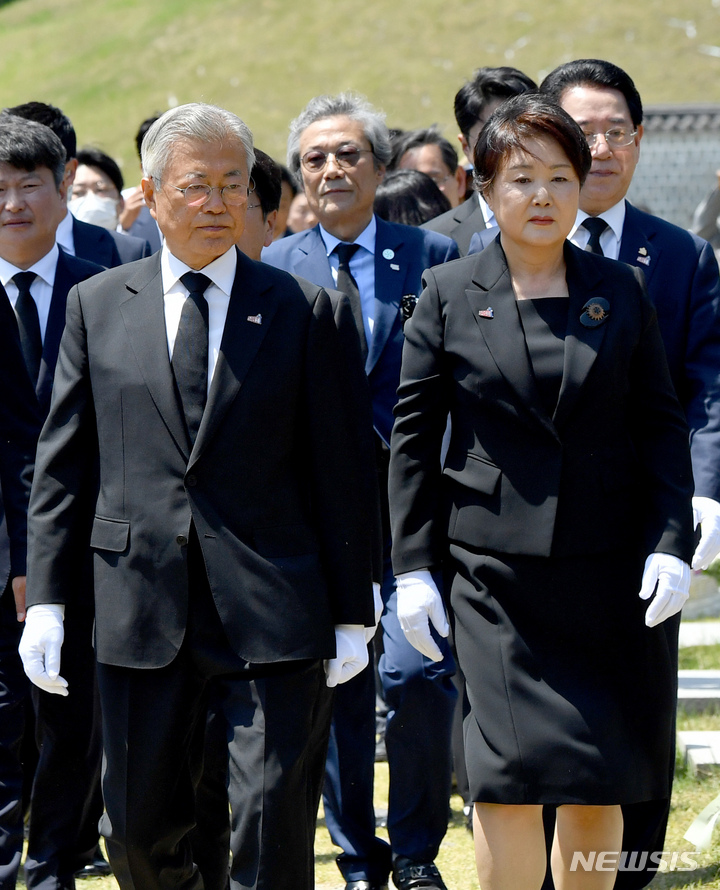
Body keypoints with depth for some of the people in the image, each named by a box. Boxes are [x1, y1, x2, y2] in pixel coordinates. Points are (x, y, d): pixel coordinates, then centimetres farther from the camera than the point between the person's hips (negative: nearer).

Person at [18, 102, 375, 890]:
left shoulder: (300, 311, 5)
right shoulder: (97, 306, 10)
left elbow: (334, 471, 5)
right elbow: (61, 463, 9)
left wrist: (351, 616, 2)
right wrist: (46, 598, 1)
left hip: (271, 616, -2)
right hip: (140, 613, 2)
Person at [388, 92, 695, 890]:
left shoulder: (619, 293, 8)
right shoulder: (448, 297, 3)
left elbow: (661, 428, 8)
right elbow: (412, 436, 5)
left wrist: (671, 544, -4)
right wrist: (412, 567, 0)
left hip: (611, 571, 2)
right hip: (497, 572, -2)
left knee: (601, 781, 5)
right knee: (513, 775, -11)